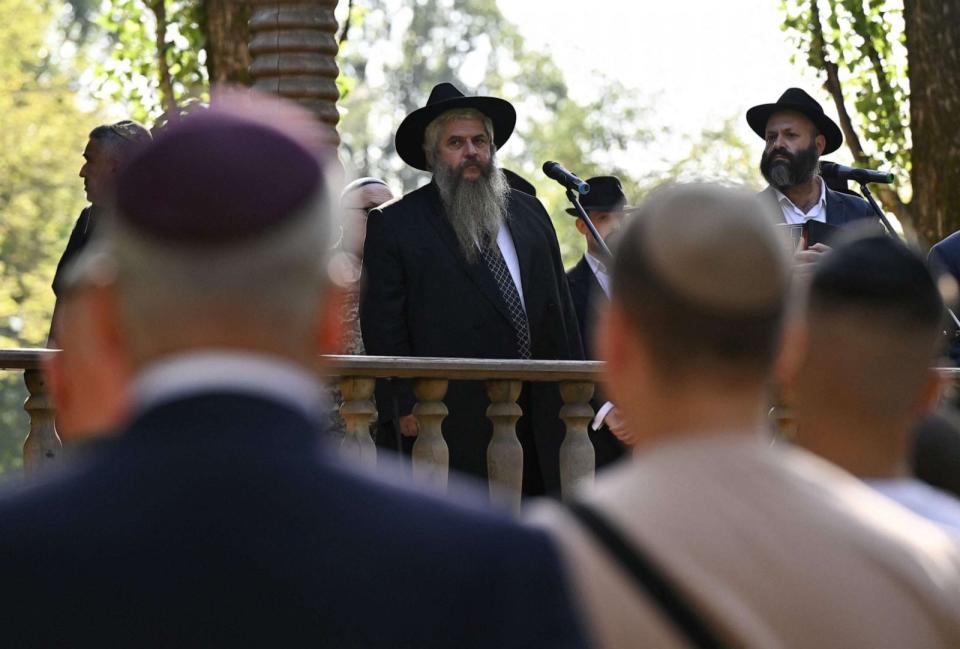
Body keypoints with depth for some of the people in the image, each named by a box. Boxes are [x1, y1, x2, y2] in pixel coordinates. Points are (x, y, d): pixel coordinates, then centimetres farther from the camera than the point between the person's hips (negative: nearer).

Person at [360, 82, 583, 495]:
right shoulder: (394, 225, 3)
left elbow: (560, 307, 19)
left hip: (539, 415, 5)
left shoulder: (529, 212, 17)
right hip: (453, 422, -5)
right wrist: (405, 407, -10)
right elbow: (383, 325, -2)